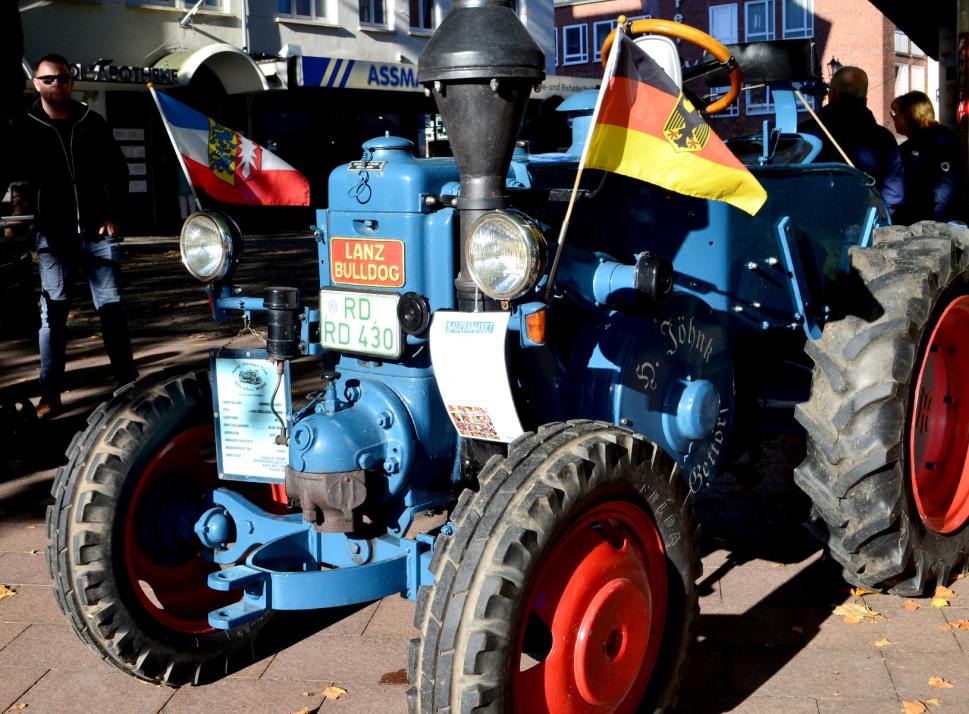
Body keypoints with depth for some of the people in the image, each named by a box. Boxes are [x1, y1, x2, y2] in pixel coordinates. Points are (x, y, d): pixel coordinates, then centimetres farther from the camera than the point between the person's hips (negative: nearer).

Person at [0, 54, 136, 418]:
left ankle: (127, 378, 15)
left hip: (98, 232, 1)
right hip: (53, 236, -1)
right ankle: (50, 393, 3)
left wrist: (113, 214, 3)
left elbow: (117, 170, 12)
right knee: (52, 313, -1)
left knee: (111, 307, 6)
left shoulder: (92, 122, 8)